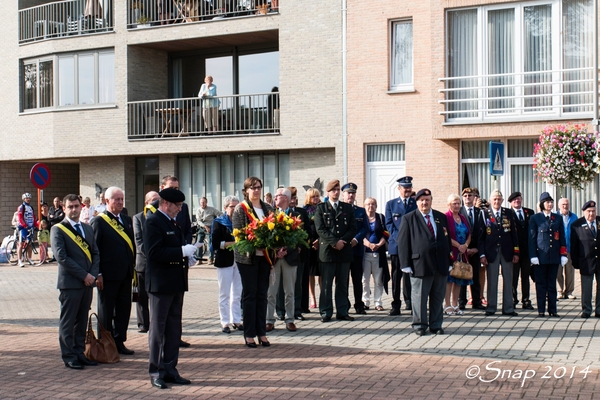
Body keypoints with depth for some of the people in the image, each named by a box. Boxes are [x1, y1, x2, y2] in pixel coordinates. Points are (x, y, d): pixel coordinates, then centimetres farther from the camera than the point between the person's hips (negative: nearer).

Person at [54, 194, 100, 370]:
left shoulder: (87, 228, 16)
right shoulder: (58, 229, -4)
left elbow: (95, 253, 13)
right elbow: (62, 257, -13)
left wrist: (93, 274, -4)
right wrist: (84, 275, -14)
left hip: (87, 282, 6)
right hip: (70, 282, -6)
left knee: (82, 320, 11)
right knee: (68, 321, 1)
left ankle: (79, 353, 18)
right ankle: (68, 357, 7)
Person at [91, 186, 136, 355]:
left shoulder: (127, 220, 13)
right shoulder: (99, 221, -7)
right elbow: (95, 249, -10)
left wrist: (133, 267, 7)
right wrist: (97, 273, -15)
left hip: (125, 274, 6)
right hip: (108, 275, -6)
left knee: (124, 309, 10)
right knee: (106, 311, 6)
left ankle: (119, 341, 20)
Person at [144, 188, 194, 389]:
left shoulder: (173, 222, 15)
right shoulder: (153, 221, -12)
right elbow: (154, 252, -23)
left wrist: (187, 254, 3)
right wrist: (181, 252, -22)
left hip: (176, 283, 9)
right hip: (161, 283, -9)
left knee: (174, 329, 12)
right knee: (158, 329, 1)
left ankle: (169, 369, 20)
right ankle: (156, 372, 8)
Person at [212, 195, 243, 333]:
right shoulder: (219, 222, -1)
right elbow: (216, 242, -10)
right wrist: (233, 243, -17)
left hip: (239, 260, 4)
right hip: (225, 261, -4)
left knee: (238, 293, 7)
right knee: (224, 293, 3)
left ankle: (236, 320, 16)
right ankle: (225, 322, 9)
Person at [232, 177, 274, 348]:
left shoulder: (268, 208, 12)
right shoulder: (240, 209, -3)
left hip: (264, 255, 4)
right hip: (248, 256, -4)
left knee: (262, 294, 8)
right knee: (250, 294, 1)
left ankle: (261, 332, 15)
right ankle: (249, 334, 8)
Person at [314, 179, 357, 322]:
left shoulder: (348, 208, 13)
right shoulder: (321, 208, 5)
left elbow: (353, 228, 7)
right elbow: (320, 229, -5)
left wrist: (342, 241, -9)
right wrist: (335, 242, -14)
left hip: (344, 251, 3)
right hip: (327, 250, -3)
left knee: (343, 284, 6)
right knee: (326, 284, 0)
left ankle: (342, 312, 11)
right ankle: (326, 312, 5)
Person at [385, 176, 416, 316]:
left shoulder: (417, 203, 8)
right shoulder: (391, 204, 11)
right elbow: (388, 223, 5)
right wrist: (398, 237, -10)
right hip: (396, 245, 0)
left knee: (410, 275, 1)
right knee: (396, 276, 2)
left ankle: (410, 301, 14)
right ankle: (396, 305, 5)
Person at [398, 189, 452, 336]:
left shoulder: (441, 218, 15)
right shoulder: (408, 219, 2)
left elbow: (447, 240, 16)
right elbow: (403, 242, -2)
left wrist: (449, 262, 10)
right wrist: (406, 264, -9)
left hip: (441, 265, 4)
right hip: (420, 264, -4)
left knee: (438, 297, 9)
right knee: (419, 296, 1)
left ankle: (436, 325, 19)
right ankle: (419, 325, 11)